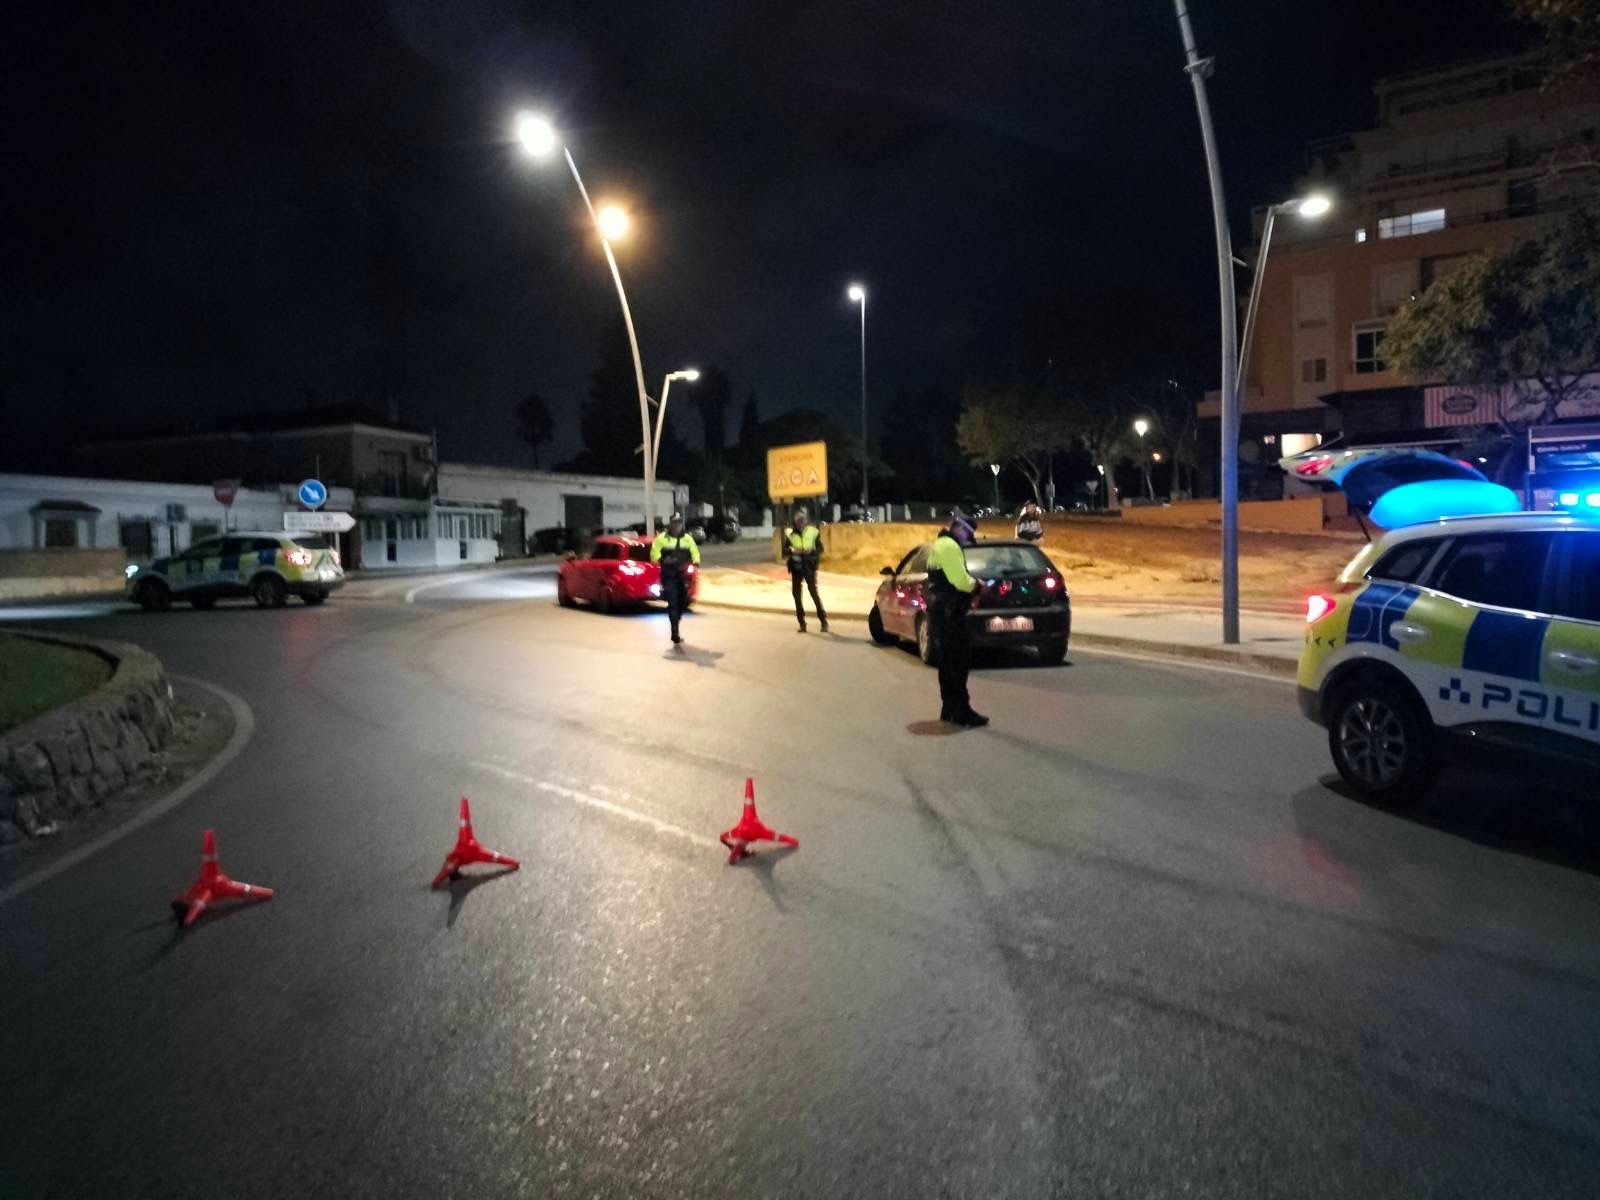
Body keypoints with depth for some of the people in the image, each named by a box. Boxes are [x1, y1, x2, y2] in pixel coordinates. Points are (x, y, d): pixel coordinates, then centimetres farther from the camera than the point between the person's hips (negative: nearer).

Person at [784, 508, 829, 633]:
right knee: (797, 594, 3)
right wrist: (792, 550, -18)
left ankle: (824, 621, -4)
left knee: (814, 592, -10)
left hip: (809, 566, -3)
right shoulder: (790, 532, 4)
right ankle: (802, 623, 11)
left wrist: (810, 551, -18)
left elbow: (820, 548, 0)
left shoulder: (813, 531, 0)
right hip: (796, 566, 3)